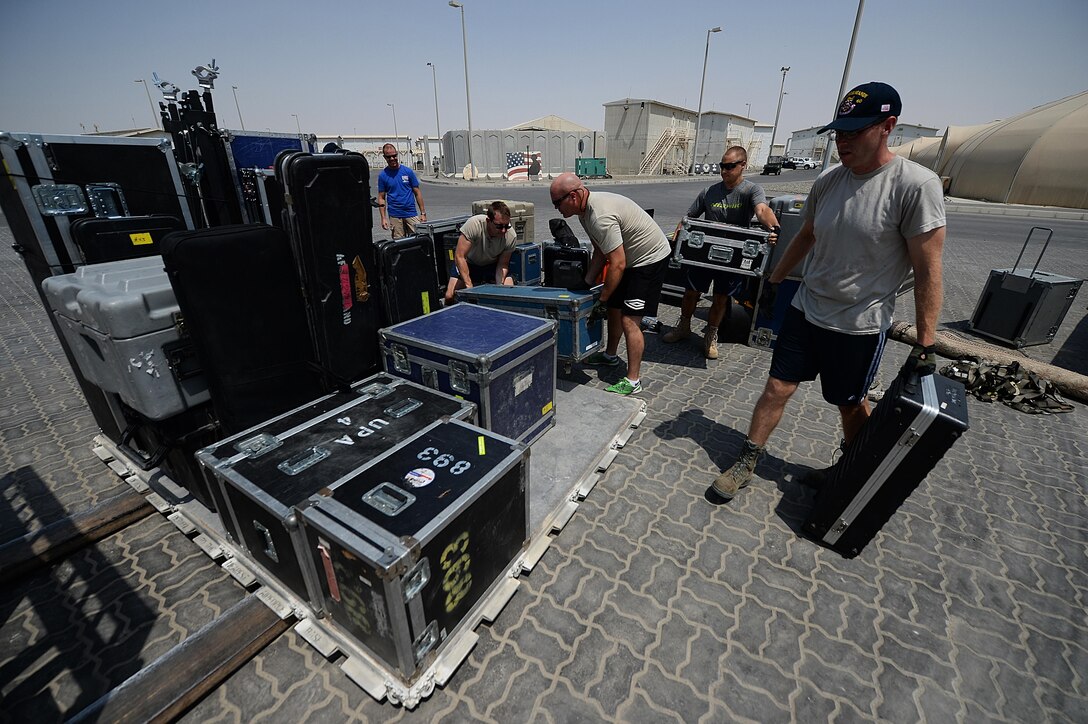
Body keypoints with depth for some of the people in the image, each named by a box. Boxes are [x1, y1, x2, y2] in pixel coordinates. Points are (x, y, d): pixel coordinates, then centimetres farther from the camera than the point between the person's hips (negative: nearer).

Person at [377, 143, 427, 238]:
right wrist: (383, 218, -3)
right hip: (394, 215, 0)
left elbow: (417, 193, 6)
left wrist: (423, 213, 1)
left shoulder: (408, 171, 5)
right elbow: (381, 198, 6)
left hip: (411, 213, 0)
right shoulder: (382, 175, 4)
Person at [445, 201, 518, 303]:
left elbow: (503, 264, -11)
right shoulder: (473, 224, -34)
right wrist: (469, 286, -36)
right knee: (450, 297, -17)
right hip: (469, 264, -1)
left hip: (493, 265, 2)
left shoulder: (511, 236, -25)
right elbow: (459, 256, -30)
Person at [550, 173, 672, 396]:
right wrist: (586, 284, 4)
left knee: (629, 320, -12)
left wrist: (601, 301, -22)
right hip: (630, 257, 10)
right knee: (614, 307, 18)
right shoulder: (585, 210, 1)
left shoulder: (601, 217, -31)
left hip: (650, 259, -10)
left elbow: (617, 265, -30)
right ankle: (610, 355, 39)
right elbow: (600, 252, 9)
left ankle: (632, 381, -3)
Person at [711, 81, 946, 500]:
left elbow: (928, 271, -15)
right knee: (777, 388, 5)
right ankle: (747, 464, 20)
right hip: (806, 310, 5)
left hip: (860, 325, -4)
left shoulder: (916, 185, -16)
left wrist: (925, 346, -14)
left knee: (851, 405, 14)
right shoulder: (827, 181, 1)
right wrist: (772, 281, 20)